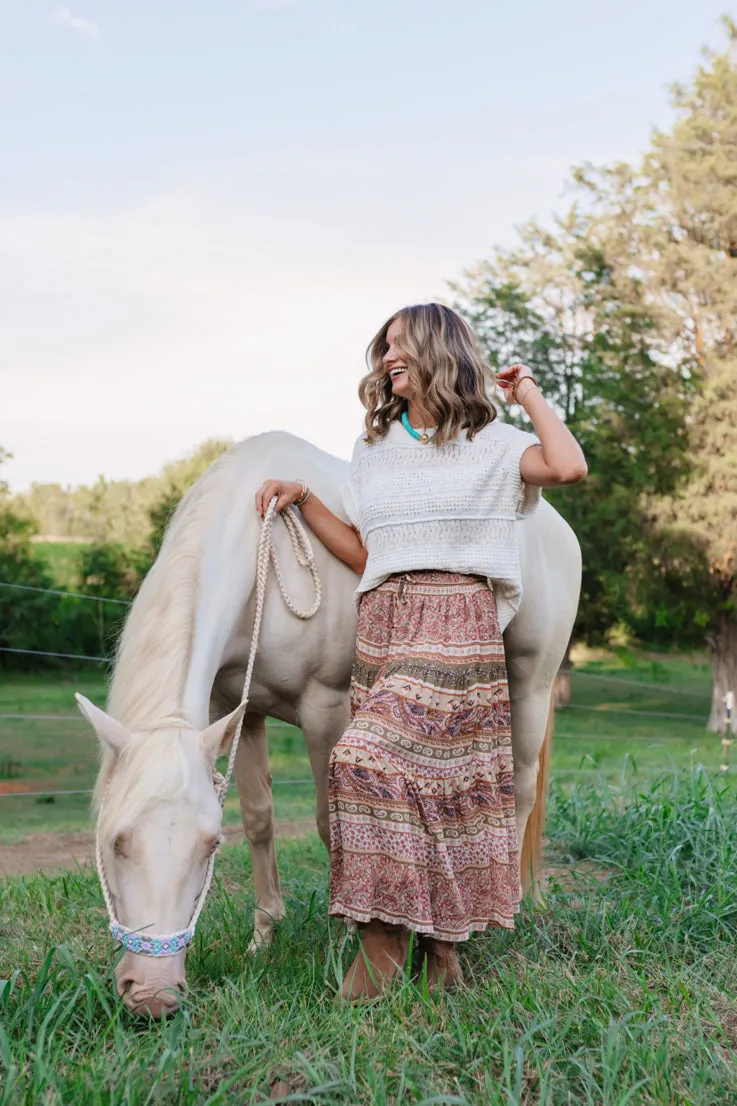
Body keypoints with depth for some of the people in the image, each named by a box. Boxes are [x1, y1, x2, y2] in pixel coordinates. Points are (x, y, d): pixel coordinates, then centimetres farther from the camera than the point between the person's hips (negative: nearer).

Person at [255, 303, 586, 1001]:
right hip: (381, 622, 5)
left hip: (457, 620, -5)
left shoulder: (490, 444, 4)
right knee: (419, 777, 4)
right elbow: (361, 554, 17)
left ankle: (383, 940, -6)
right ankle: (439, 943, 15)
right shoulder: (373, 448, 19)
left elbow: (568, 467, -16)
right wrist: (302, 500, 8)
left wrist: (528, 394, -2)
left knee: (374, 760, -17)